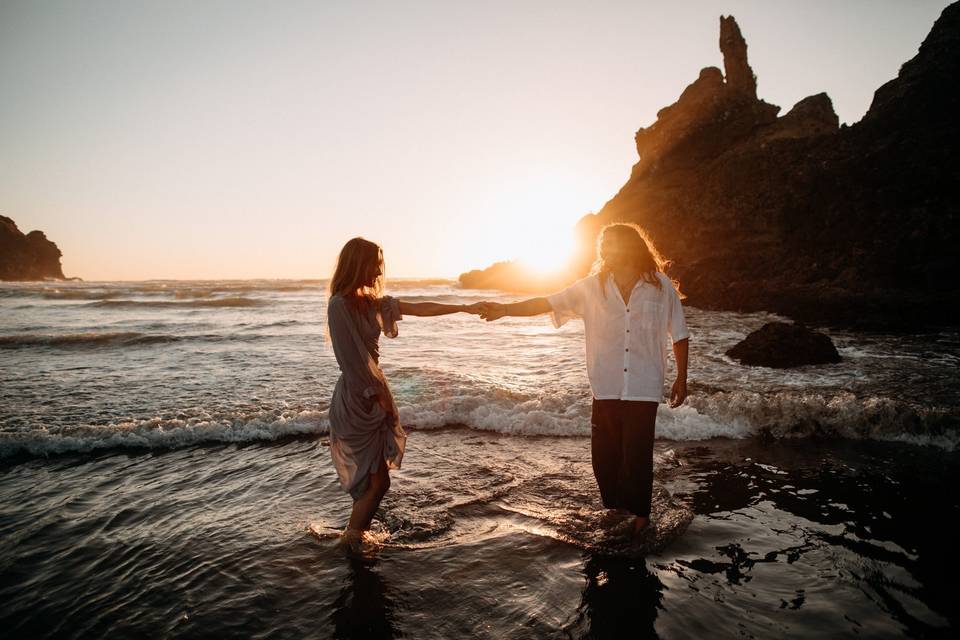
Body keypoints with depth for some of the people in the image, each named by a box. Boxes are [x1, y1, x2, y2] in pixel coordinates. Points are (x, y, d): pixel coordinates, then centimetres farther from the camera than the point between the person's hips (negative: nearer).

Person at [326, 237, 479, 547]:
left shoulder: (372, 301, 8)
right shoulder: (340, 304, -17)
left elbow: (420, 308, 10)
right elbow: (352, 359, -18)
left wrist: (465, 308, 10)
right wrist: (380, 394, -10)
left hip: (374, 393, 8)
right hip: (358, 399, -8)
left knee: (371, 478, 15)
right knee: (377, 480, -2)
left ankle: (356, 537, 29)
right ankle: (352, 542, 16)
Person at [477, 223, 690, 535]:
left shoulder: (661, 287, -3)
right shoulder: (592, 287, 0)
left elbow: (679, 336, 6)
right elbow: (547, 303, -4)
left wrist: (681, 379, 6)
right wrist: (505, 309, -15)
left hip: (643, 389, -2)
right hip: (606, 388, 2)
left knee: (637, 457, -2)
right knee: (604, 456, 7)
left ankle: (639, 515, 22)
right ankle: (614, 510, 31)